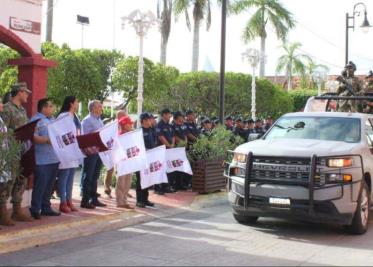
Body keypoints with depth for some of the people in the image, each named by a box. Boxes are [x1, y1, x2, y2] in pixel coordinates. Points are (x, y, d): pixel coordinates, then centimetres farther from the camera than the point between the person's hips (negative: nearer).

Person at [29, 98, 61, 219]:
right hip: (42, 160, -8)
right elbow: (33, 137, -19)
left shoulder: (52, 120, 20)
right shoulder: (36, 120, -8)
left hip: (54, 158, 8)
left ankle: (46, 208, 20)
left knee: (49, 186, 13)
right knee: (40, 186, -6)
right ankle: (35, 210, 1)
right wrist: (48, 140, -26)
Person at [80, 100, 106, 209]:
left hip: (99, 151, 8)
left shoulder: (100, 121, 17)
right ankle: (85, 201, 2)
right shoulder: (87, 120, -9)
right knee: (88, 177, -3)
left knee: (95, 176, 13)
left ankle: (94, 199, 20)